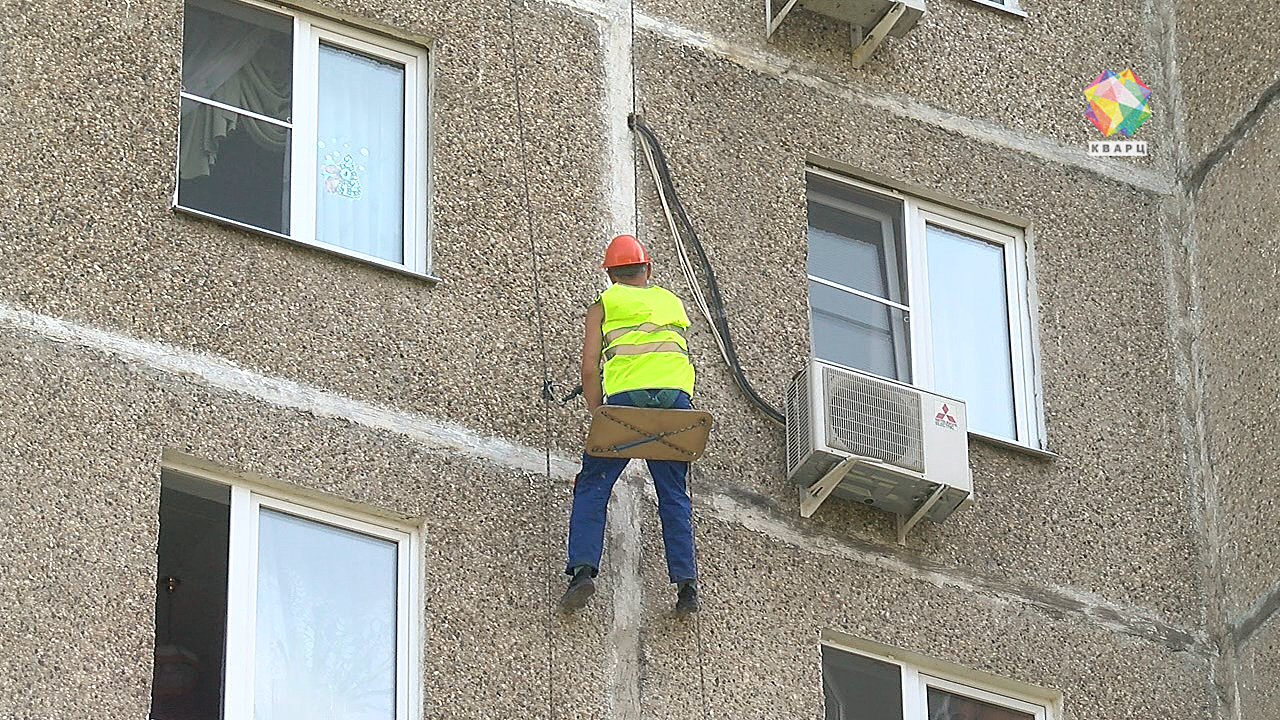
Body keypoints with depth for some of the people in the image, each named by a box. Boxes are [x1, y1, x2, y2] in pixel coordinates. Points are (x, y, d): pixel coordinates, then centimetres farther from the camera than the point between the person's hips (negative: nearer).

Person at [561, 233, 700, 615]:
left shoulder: (604, 304, 16)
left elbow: (590, 368, 6)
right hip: (675, 394, 3)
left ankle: (583, 569, -14)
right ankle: (686, 584, -2)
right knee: (673, 494, 8)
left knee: (592, 487, 3)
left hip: (626, 397, -3)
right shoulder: (673, 302, 27)